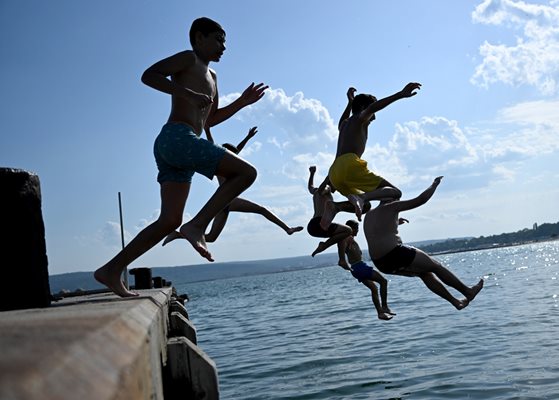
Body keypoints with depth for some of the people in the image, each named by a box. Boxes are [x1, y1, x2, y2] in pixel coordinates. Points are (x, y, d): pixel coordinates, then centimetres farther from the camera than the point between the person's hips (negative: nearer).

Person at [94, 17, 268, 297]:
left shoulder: (211, 77, 33)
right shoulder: (188, 58, 6)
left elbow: (209, 119, 41)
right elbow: (149, 75, -9)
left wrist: (242, 102, 32)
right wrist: (189, 94, -17)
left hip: (170, 149, 9)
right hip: (177, 137, -9)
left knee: (170, 221, 1)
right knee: (245, 172, -13)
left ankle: (111, 271, -2)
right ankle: (197, 225, -18)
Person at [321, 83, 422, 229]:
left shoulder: (344, 124, 33)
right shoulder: (359, 119, 10)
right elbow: (372, 107, -14)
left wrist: (350, 102, 71)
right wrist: (401, 95, -24)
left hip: (334, 173, 8)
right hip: (349, 164, -8)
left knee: (363, 205, 27)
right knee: (395, 192, -7)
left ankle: (334, 206, -4)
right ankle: (361, 197, -38)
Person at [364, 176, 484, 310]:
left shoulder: (368, 216, 19)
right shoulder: (391, 207, -2)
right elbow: (421, 200, -1)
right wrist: (435, 184, 13)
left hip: (381, 263, 8)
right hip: (396, 254, -8)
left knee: (425, 273, 23)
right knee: (436, 266, 10)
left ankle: (455, 301, 25)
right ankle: (468, 292, 21)